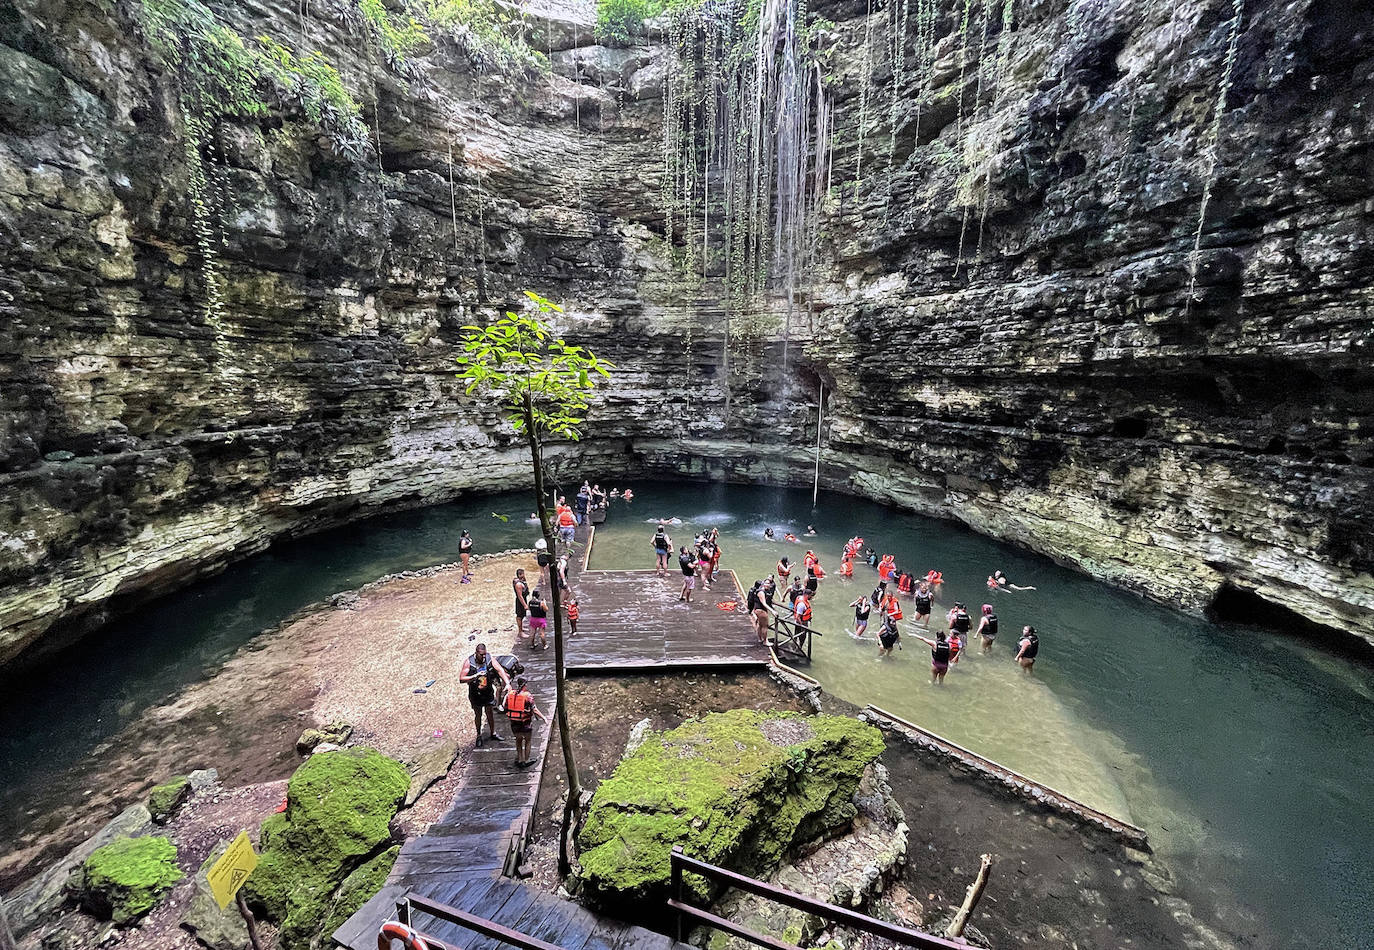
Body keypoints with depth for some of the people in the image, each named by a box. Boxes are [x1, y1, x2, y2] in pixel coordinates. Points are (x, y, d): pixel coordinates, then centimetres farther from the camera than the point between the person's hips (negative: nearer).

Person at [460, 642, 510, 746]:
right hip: (475, 693, -2)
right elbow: (461, 679, -19)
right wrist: (475, 676, -32)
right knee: (478, 715, 13)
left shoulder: (489, 659, -14)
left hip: (488, 691, 2)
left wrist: (507, 683, -28)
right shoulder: (469, 662, -20)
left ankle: (493, 734, 31)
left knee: (490, 713, 14)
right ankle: (479, 736, 34)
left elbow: (500, 670, -17)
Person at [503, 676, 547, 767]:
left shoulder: (509, 694, -6)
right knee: (527, 741, 17)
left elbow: (506, 707, 2)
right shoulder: (528, 696, -20)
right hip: (526, 723, -4)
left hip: (514, 723, 4)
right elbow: (534, 710, -19)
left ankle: (520, 759, 31)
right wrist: (543, 717, -11)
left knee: (518, 740, 24)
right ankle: (526, 760, 26)